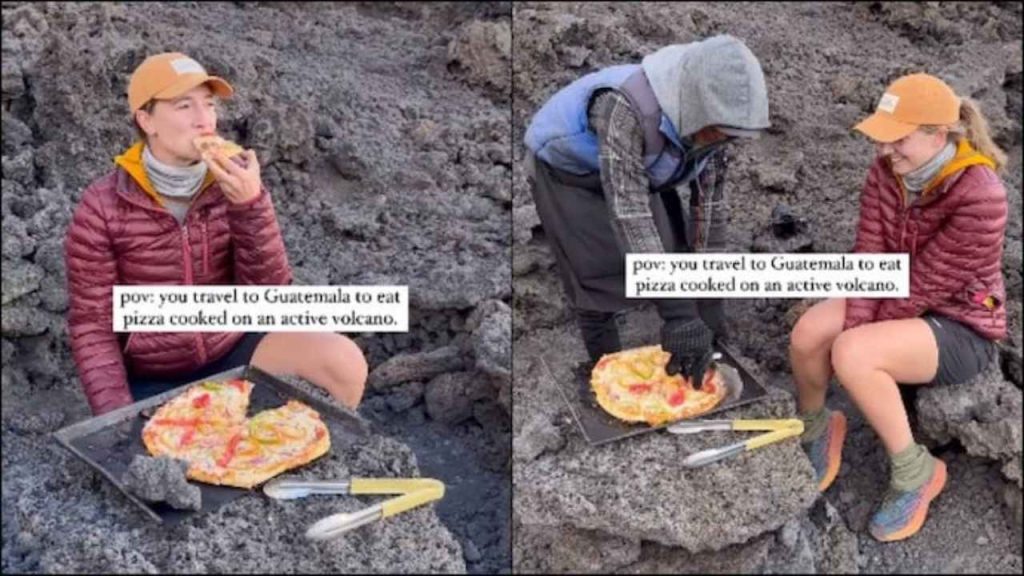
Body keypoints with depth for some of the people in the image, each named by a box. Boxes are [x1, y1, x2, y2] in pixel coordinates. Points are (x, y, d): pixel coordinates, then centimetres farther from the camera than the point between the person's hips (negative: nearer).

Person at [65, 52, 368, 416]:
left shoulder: (233, 185, -8)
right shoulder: (102, 208, -15)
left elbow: (269, 291, -15)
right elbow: (91, 326, -9)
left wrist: (251, 203, -29)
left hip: (232, 351, 2)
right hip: (153, 379, -1)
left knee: (345, 362, -21)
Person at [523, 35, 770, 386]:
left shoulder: (706, 117, -20)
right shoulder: (625, 108, -42)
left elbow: (710, 200, -12)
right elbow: (628, 213, -44)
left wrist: (709, 297, -15)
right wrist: (678, 312, -44)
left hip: (637, 173, 6)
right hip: (569, 170, -6)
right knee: (599, 281, -9)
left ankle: (689, 369, 17)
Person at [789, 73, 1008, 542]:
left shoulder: (979, 198, -27)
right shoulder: (888, 168, -7)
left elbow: (924, 287, -24)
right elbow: (869, 254, -10)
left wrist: (855, 341, -17)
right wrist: (854, 329, -21)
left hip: (961, 328, -6)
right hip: (900, 302, 6)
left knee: (851, 356, -32)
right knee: (807, 333, -21)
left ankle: (915, 472, -9)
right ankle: (814, 432, 9)